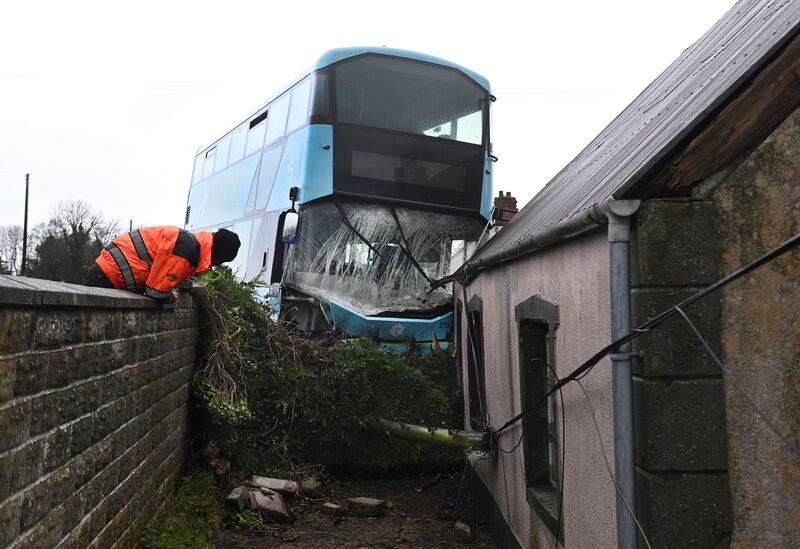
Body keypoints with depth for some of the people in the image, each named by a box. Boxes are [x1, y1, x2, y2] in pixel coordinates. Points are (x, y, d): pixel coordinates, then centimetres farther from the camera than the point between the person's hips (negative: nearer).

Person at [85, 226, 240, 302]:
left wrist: (172, 297, 13)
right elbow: (157, 291, -21)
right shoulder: (187, 251, -26)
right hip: (108, 277, -10)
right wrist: (172, 299, -1)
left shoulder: (191, 241, 7)